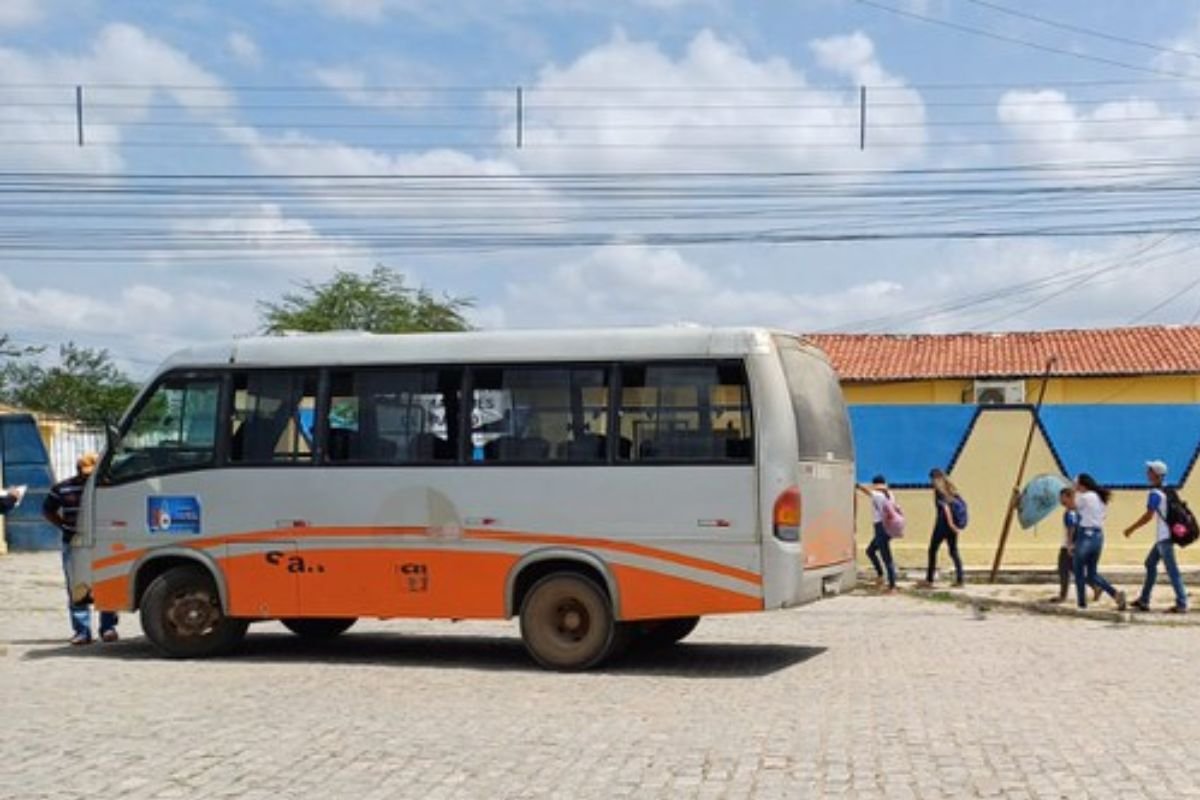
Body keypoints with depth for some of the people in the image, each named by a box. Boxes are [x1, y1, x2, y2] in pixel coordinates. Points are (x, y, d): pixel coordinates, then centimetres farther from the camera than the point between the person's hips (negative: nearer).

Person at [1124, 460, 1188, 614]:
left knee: (1172, 570, -8)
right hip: (1163, 537, 10)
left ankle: (1182, 604, -7)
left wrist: (1131, 529, -8)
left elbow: (1148, 516, -17)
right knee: (1150, 564, 16)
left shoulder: (1155, 493, -15)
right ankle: (1144, 601, 21)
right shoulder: (1165, 492, 13)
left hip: (1164, 537, -10)